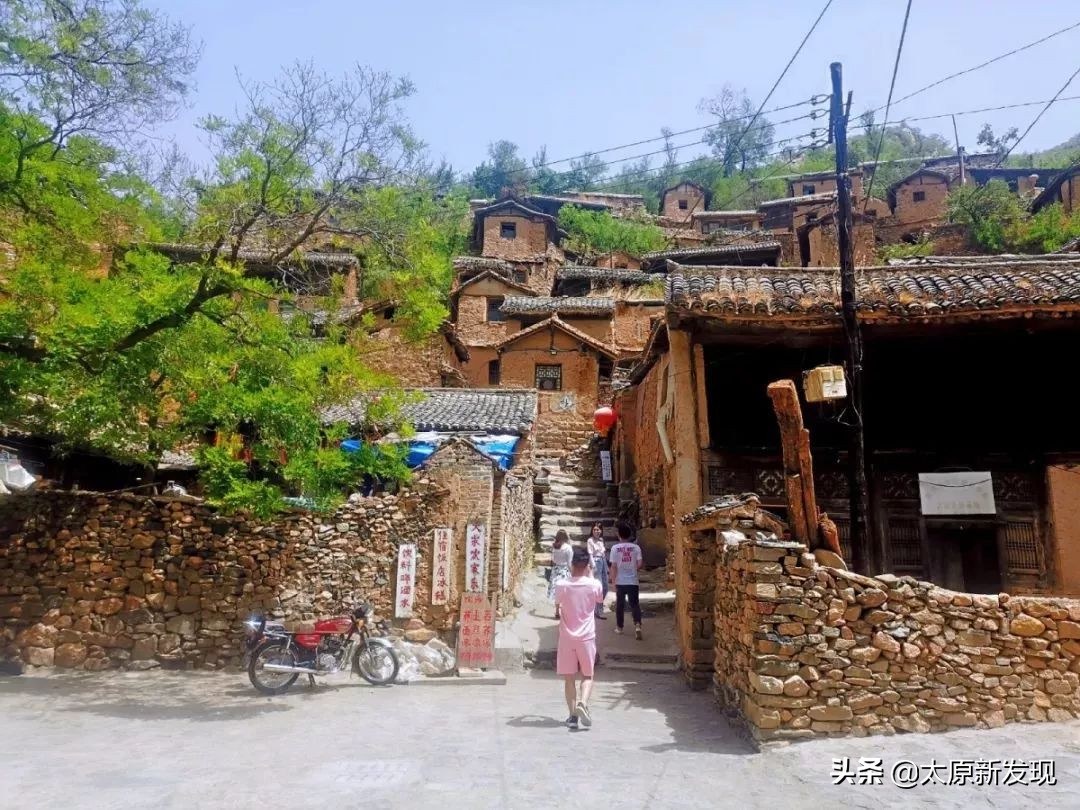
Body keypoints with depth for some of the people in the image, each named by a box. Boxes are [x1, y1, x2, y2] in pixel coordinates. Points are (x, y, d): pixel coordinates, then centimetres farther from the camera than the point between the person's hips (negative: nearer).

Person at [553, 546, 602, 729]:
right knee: (587, 676, 11)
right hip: (586, 637, 0)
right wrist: (589, 576, 21)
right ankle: (583, 703, -12)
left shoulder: (562, 585, -9)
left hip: (567, 637, 0)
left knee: (569, 678, 10)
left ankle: (573, 715, 8)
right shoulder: (594, 585, -8)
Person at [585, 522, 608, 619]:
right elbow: (590, 554, -11)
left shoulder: (601, 540, 14)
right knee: (599, 588, -9)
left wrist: (606, 566, 16)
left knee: (605, 587, 10)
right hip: (596, 562, -7)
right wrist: (594, 566, -18)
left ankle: (599, 606, 28)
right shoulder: (590, 541, -6)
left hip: (603, 562, 7)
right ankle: (599, 611, -5)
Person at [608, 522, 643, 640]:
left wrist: (613, 582, -1)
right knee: (635, 604, 4)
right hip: (633, 581, 0)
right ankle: (637, 625, -16)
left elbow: (614, 567, -7)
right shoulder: (636, 547, -4)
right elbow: (639, 564, -8)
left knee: (620, 604, 14)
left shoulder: (615, 548, -6)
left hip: (620, 582, 0)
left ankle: (619, 627, 23)